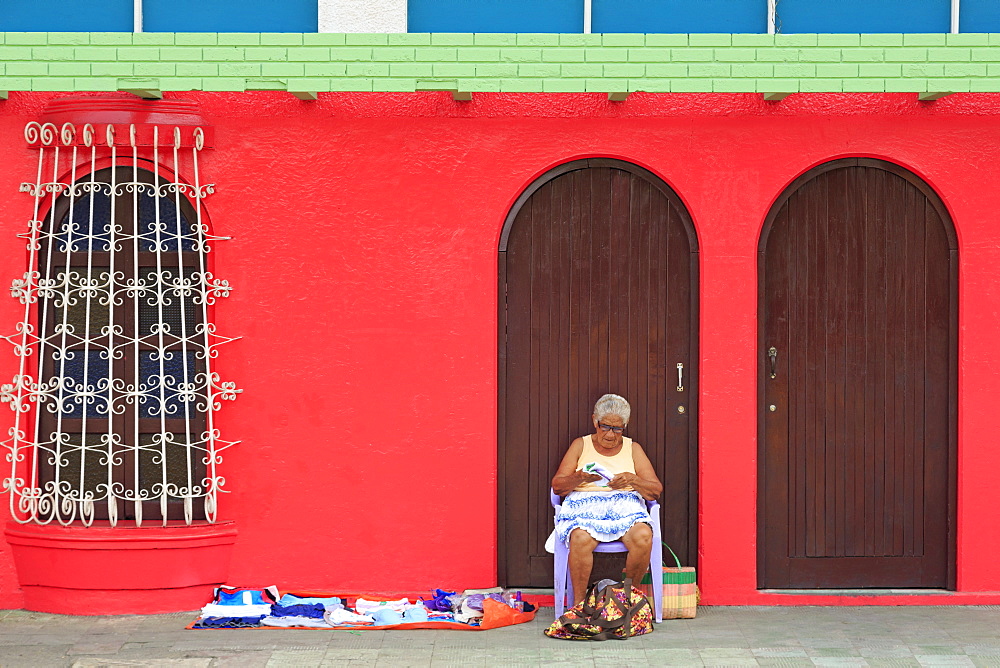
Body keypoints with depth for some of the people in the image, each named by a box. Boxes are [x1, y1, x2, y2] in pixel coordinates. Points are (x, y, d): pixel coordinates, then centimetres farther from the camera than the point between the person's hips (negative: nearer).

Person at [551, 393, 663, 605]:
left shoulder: (632, 449, 16)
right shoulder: (581, 445, 15)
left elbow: (656, 490, 8)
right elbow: (557, 486, 8)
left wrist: (632, 480, -12)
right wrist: (580, 478, -14)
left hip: (624, 506, 1)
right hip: (584, 505, -1)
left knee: (643, 536, -34)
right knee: (581, 538, -37)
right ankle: (579, 602, -26)